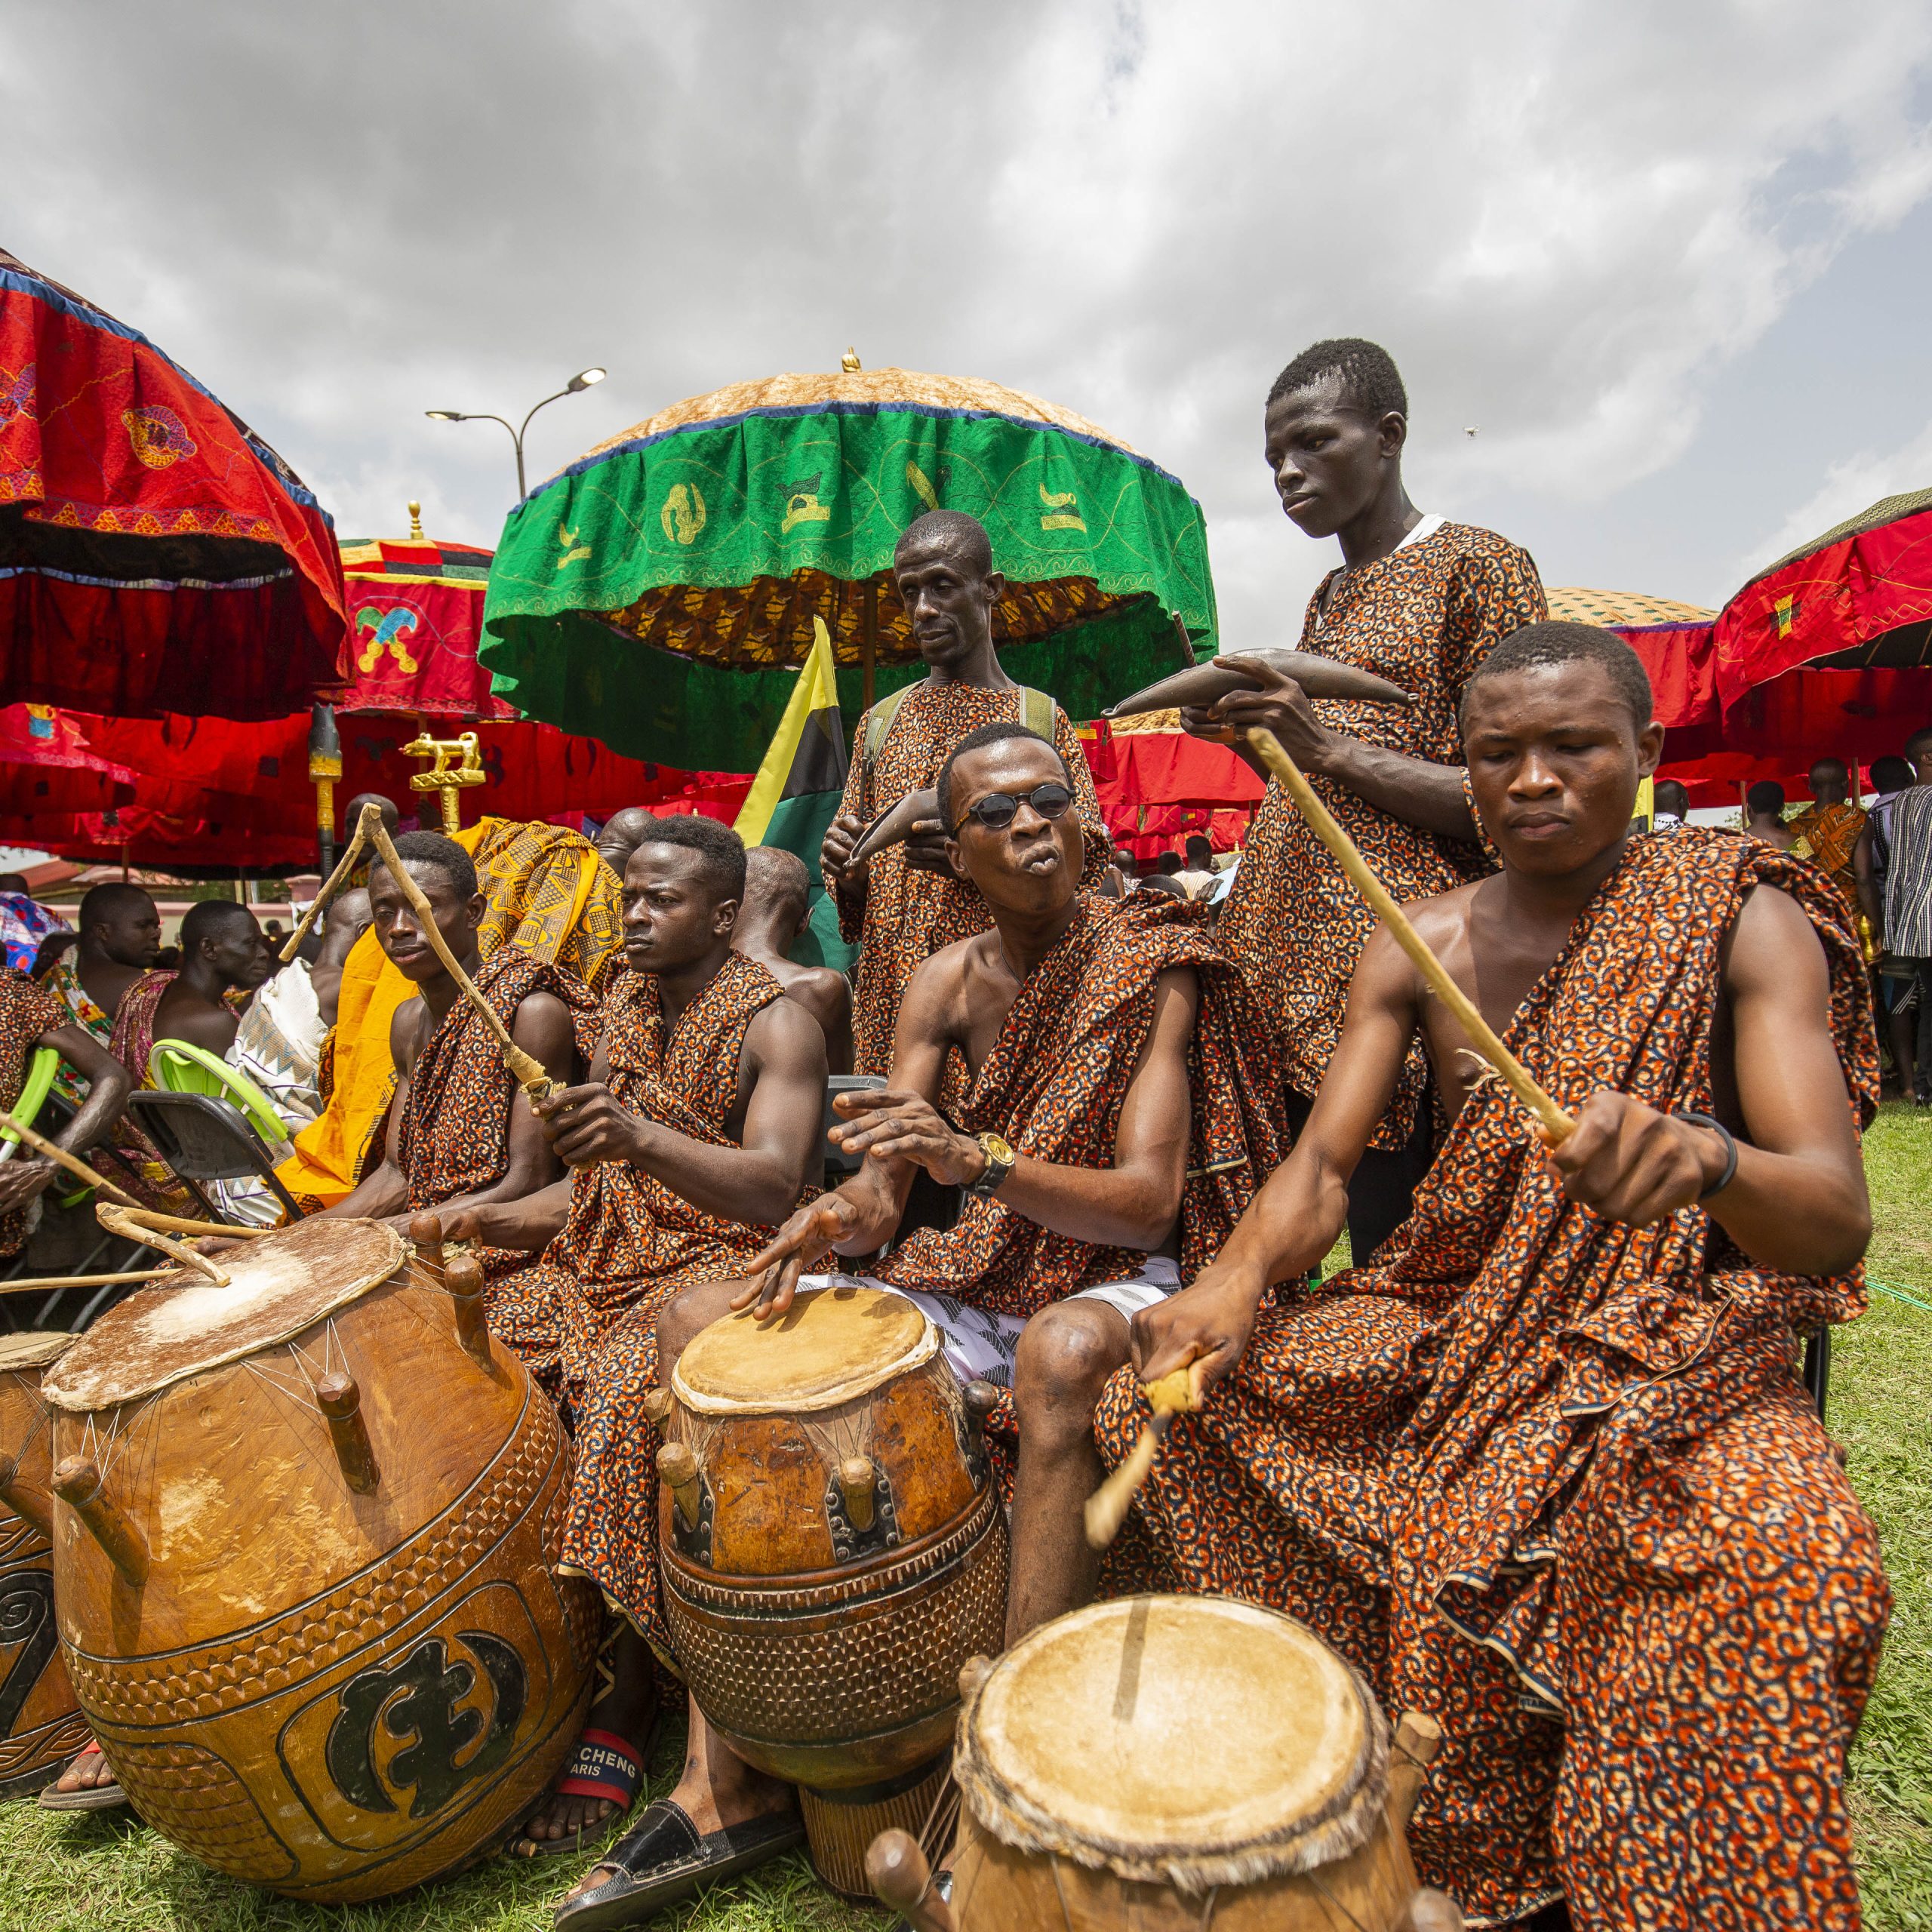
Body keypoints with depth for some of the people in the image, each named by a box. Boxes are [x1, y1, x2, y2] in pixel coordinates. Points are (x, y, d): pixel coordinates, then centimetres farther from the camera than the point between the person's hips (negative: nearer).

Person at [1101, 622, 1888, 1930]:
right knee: (1158, 1393, -6)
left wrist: (1706, 1158, -44)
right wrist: (1232, 1285, -28)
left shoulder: (1746, 924, -10)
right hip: (1457, 1330, 4)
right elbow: (1321, 1167, -6)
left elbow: (1838, 1219, -20)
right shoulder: (1419, 948, 1)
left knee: (1783, 1560, -35)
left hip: (1670, 1345, -3)